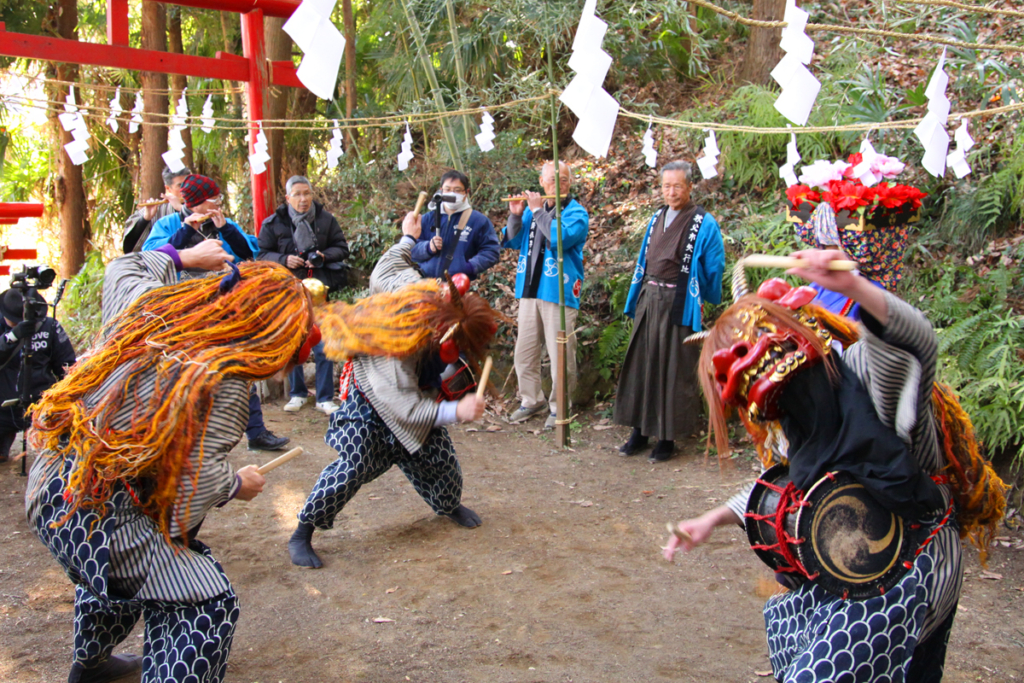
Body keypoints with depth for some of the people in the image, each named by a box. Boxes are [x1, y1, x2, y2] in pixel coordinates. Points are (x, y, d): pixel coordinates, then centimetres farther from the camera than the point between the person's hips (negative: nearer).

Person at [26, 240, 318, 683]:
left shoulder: (147, 304, 0)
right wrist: (237, 484, -2)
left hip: (49, 488, 9)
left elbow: (122, 269, 24)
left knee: (121, 567, 35)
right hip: (99, 517, -9)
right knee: (208, 605, -4)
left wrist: (183, 256, 36)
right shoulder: (225, 388, -20)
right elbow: (194, 487, -22)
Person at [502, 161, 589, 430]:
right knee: (524, 351, 11)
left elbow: (561, 238, -22)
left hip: (559, 292, -5)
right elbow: (512, 241, 9)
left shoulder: (576, 212, -3)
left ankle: (559, 406, 12)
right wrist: (516, 215, -7)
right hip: (529, 289, 6)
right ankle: (531, 400, 27)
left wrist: (538, 210, -15)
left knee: (560, 355, -2)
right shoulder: (532, 207, 13)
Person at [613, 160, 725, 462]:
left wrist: (701, 301, 3)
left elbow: (714, 270, -1)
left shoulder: (704, 224, -6)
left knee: (673, 371, 1)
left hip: (678, 305, -6)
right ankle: (640, 431, 20)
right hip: (648, 300, 6)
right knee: (641, 365, 8)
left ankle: (668, 437, 13)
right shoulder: (657, 219, 13)